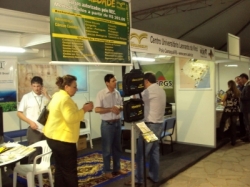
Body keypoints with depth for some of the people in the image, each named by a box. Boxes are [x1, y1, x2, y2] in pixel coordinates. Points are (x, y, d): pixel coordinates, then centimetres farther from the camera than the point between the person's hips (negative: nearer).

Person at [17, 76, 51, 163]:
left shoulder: (46, 97, 6)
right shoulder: (26, 97, 0)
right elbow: (19, 113, 1)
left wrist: (46, 95, -10)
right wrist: (30, 122, -11)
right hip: (34, 130, -3)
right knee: (34, 154, 0)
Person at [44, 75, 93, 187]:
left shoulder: (57, 96, 14)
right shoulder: (65, 98, -18)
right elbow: (71, 118, -28)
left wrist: (81, 110, 13)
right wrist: (84, 109, -19)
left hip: (53, 137, 10)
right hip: (63, 139, -10)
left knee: (60, 169, 17)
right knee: (70, 171, 2)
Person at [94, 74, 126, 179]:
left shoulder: (117, 93, 6)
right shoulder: (101, 94, -11)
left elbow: (121, 106, 13)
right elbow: (97, 109, -16)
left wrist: (119, 109, -10)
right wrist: (111, 109, -22)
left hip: (117, 123, 6)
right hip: (107, 124, -6)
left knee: (117, 147, 15)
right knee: (107, 148, 5)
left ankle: (117, 168, 30)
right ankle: (107, 170, 19)